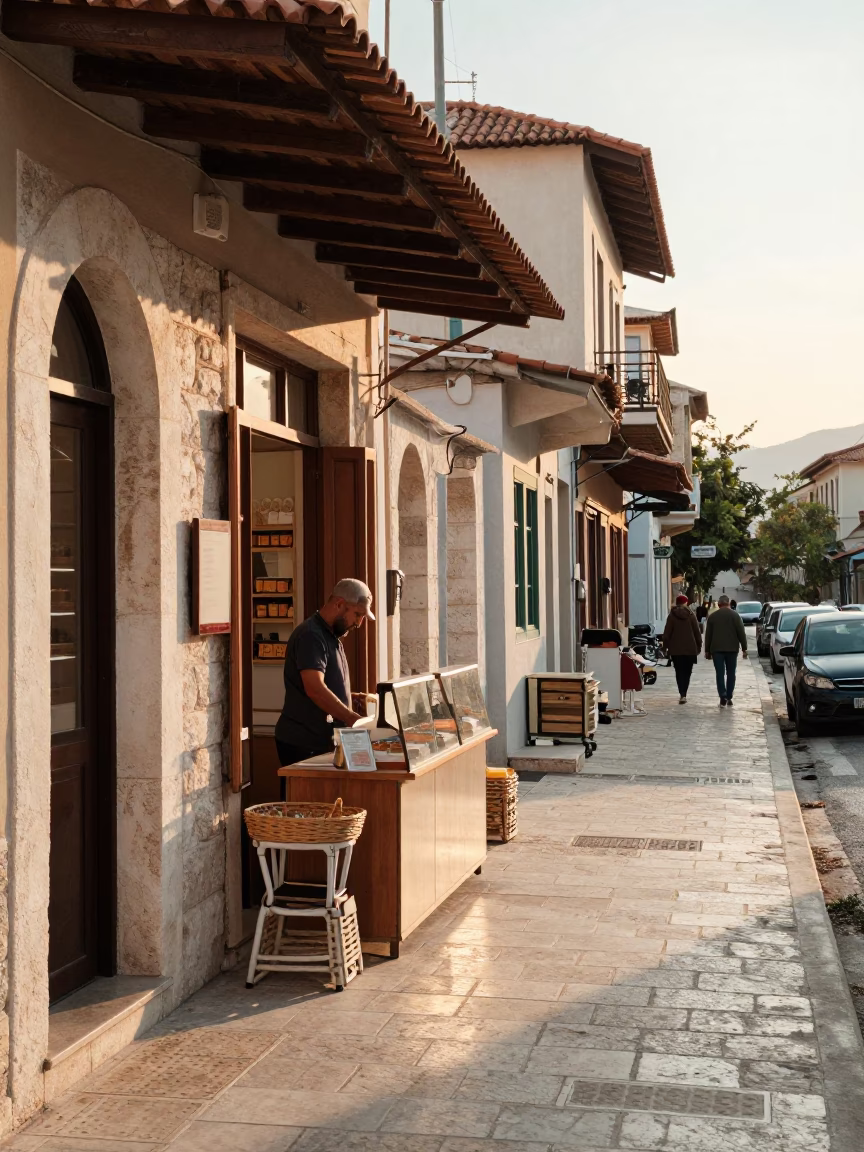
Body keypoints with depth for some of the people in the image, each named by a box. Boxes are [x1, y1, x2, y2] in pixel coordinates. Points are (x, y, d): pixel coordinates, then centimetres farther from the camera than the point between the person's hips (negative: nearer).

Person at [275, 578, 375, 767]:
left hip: (322, 741, 9)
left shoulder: (330, 636, 17)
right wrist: (354, 719, -26)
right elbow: (315, 689, -25)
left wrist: (351, 697, 12)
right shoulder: (311, 635, -15)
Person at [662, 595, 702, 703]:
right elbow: (697, 632, 2)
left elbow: (667, 633, -3)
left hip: (676, 649, -1)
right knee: (687, 672, 9)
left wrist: (665, 646, 6)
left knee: (679, 672, 3)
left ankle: (682, 694, -8)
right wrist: (699, 646, 10)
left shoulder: (672, 616, -3)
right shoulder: (691, 615, 0)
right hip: (690, 649, 1)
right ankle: (684, 694, 4)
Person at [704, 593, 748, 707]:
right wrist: (744, 648, 2)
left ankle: (723, 697, -13)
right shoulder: (734, 615, -1)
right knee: (731, 674, 9)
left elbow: (708, 635, 7)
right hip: (732, 649, 0)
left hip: (717, 649, 0)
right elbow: (741, 633, -4)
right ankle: (729, 698, 10)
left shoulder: (712, 616, 5)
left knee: (720, 674, -1)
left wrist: (707, 650, 13)